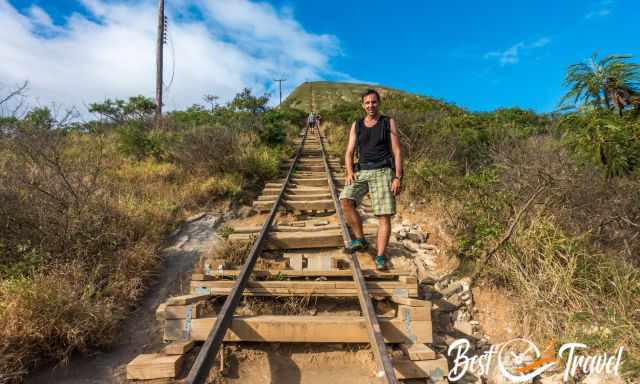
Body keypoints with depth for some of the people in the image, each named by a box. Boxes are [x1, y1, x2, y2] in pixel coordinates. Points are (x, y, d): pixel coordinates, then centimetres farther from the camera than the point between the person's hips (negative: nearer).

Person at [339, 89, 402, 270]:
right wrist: (350, 172, -8)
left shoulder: (388, 123, 7)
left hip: (382, 172, -2)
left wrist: (397, 177, -9)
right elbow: (349, 153, 11)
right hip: (361, 172, 3)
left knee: (384, 216, -10)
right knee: (345, 200, -21)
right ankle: (360, 239, -6)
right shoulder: (356, 125, 15)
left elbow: (397, 152, 2)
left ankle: (380, 256, -2)